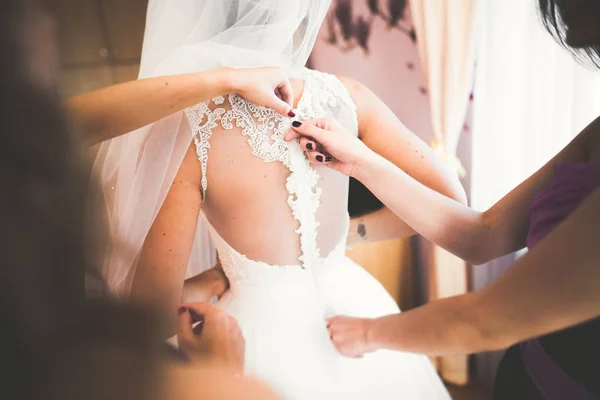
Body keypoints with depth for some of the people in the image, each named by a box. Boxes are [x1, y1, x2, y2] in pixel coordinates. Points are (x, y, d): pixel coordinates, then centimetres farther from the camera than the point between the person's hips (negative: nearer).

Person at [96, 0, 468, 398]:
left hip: (267, 335, -3)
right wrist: (354, 231, 4)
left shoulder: (186, 130, -22)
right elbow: (450, 197, -4)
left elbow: (156, 301, -18)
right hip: (355, 308, 4)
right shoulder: (344, 95, -12)